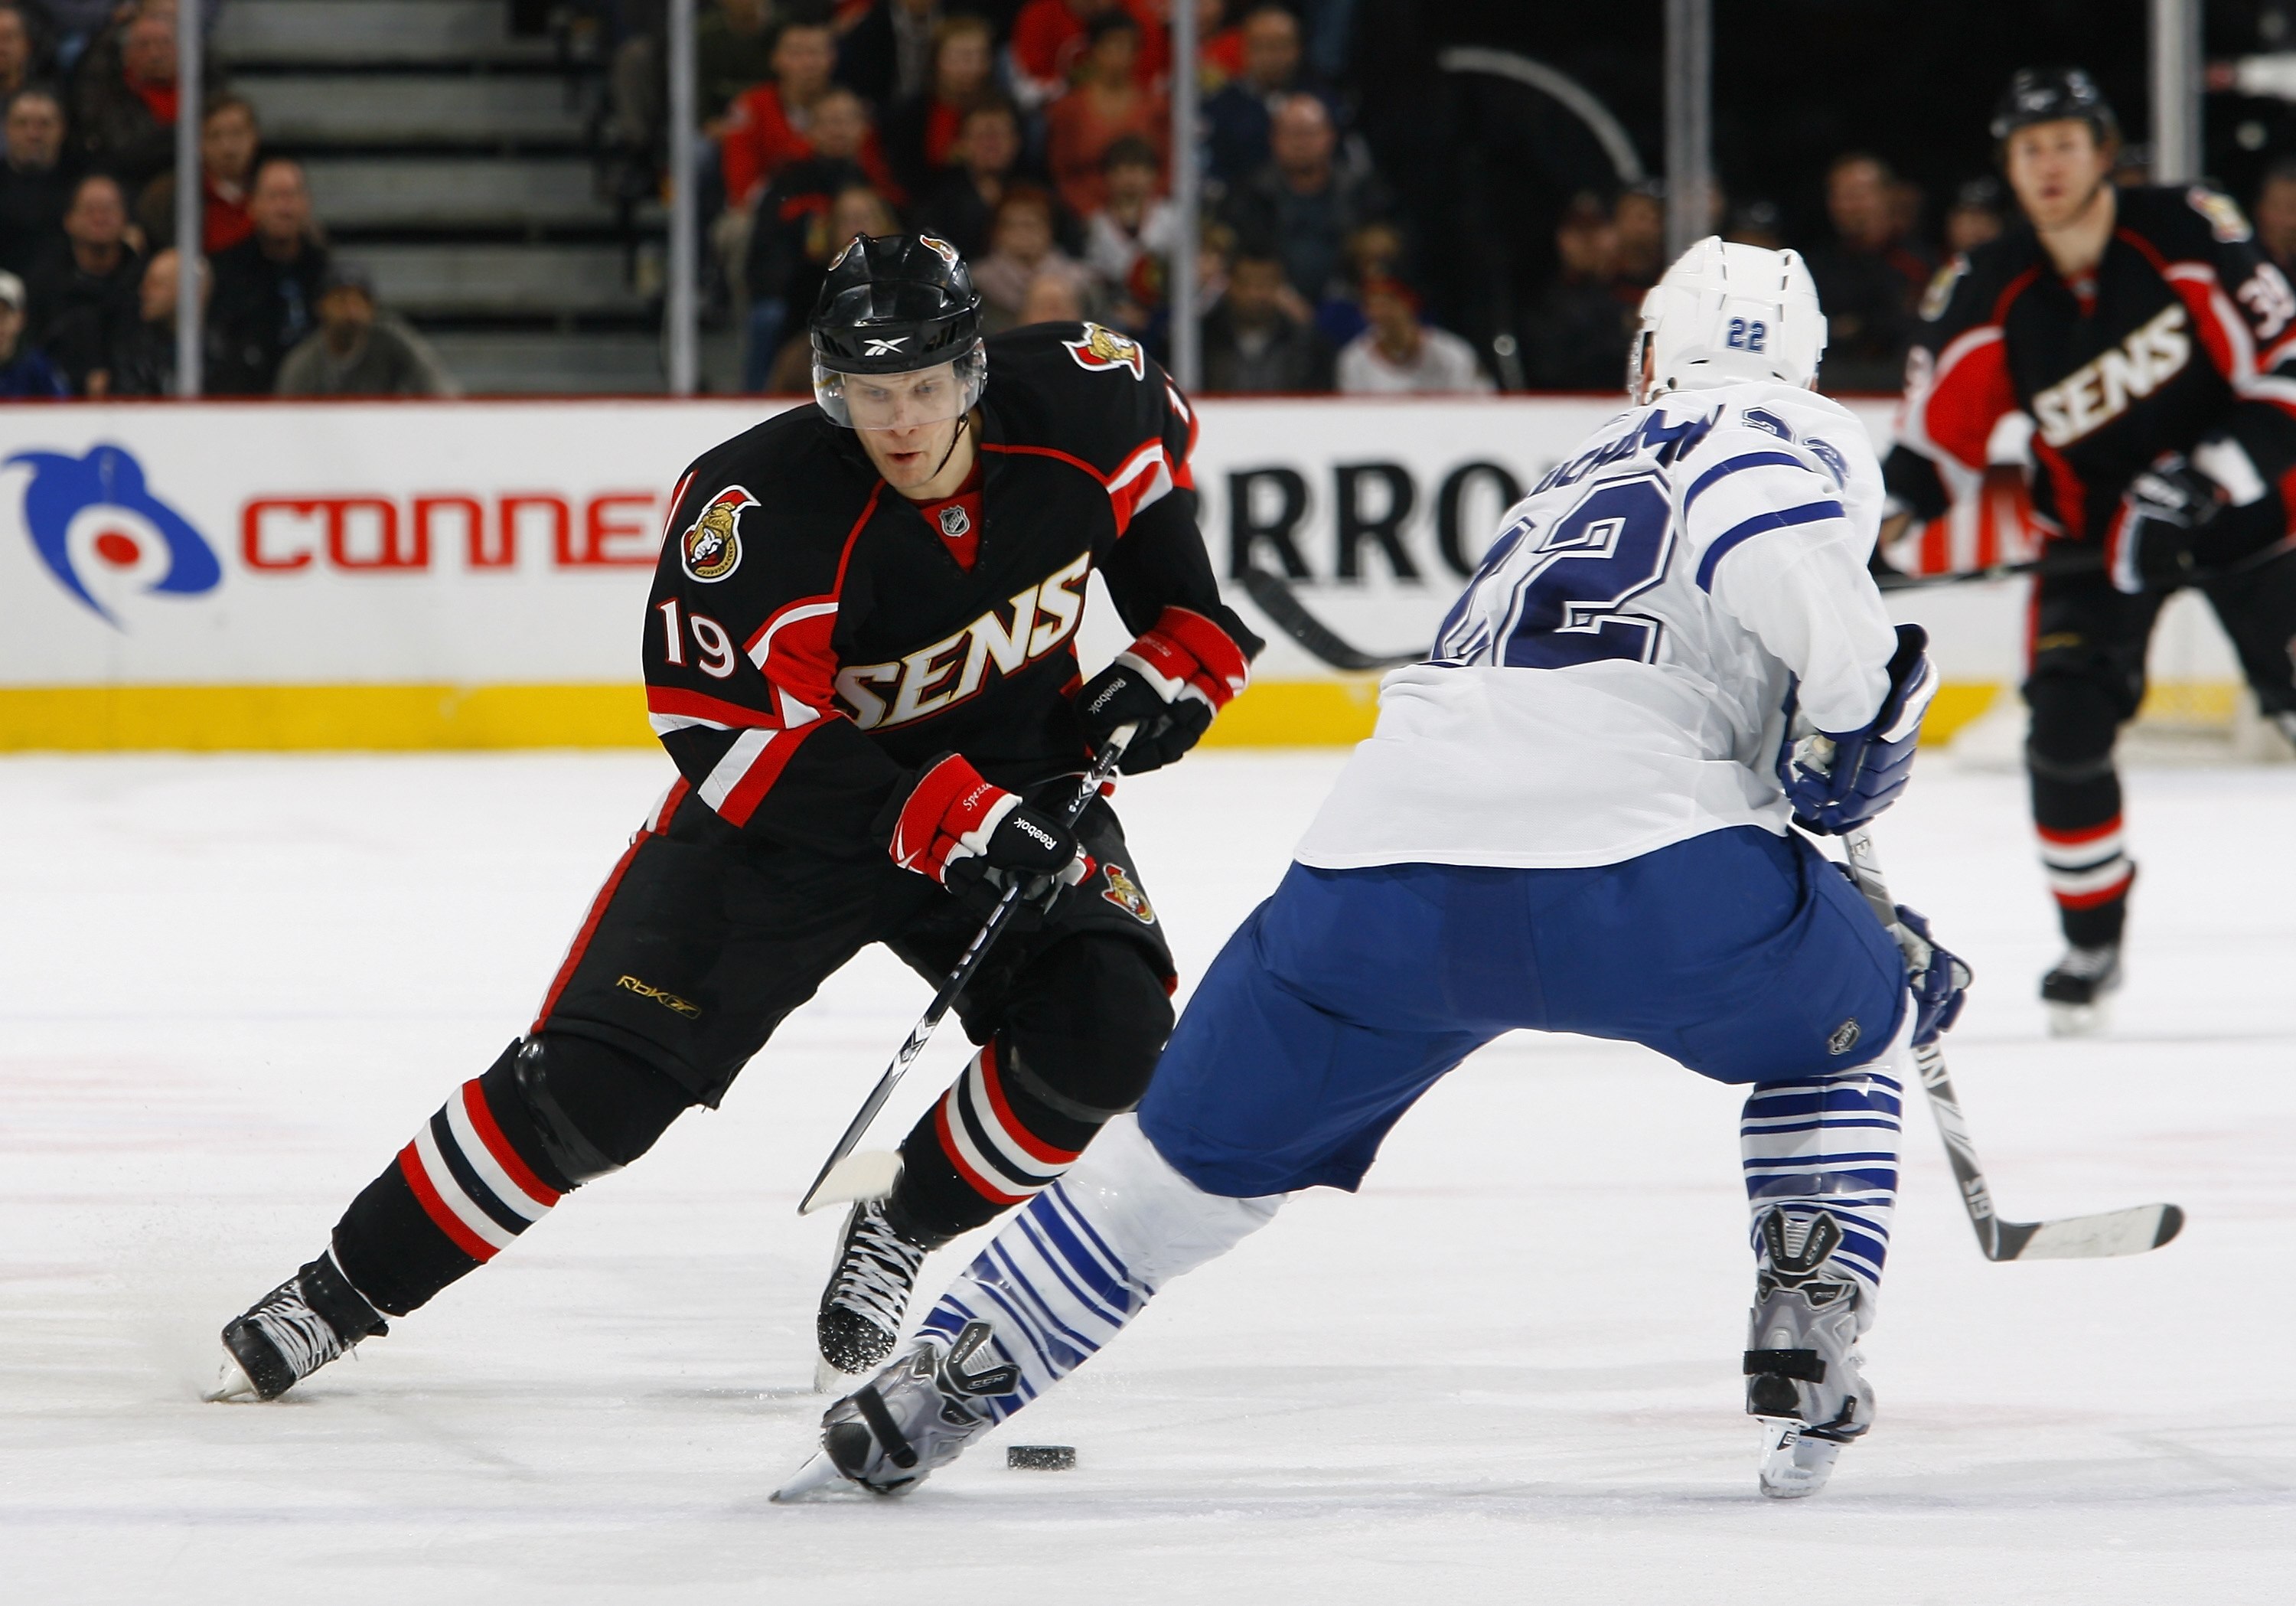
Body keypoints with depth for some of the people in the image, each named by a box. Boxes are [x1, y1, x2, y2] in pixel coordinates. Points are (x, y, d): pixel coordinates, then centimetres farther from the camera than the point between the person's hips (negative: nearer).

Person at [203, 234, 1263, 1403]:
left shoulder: (1077, 397, -17)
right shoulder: (762, 505, -30)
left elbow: (1161, 446, 8)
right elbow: (732, 722, -30)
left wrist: (1178, 657, -1)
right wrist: (945, 822, -36)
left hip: (1017, 773, 3)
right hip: (792, 796, -3)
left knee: (1106, 1032, -22)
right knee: (594, 1078, -11)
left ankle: (900, 1228, 4)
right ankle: (342, 1290, 5)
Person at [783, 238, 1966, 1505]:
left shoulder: (1585, 471, 38)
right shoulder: (1800, 438, 14)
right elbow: (1784, 557, -13)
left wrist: (1875, 940, 46)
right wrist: (1862, 711, 0)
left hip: (1387, 847, 5)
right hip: (1632, 848, -5)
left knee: (1203, 1151, 22)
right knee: (1851, 1031, 25)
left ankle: (927, 1393, 23)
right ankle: (1805, 1362, 12)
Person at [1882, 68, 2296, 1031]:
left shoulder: (2185, 235, -18)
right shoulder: (1987, 299, -11)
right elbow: (1937, 436, -4)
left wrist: (2202, 480, -27)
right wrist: (1879, 511, -23)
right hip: (2096, 530, 2)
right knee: (2065, 729, -13)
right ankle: (2092, 941, 6)